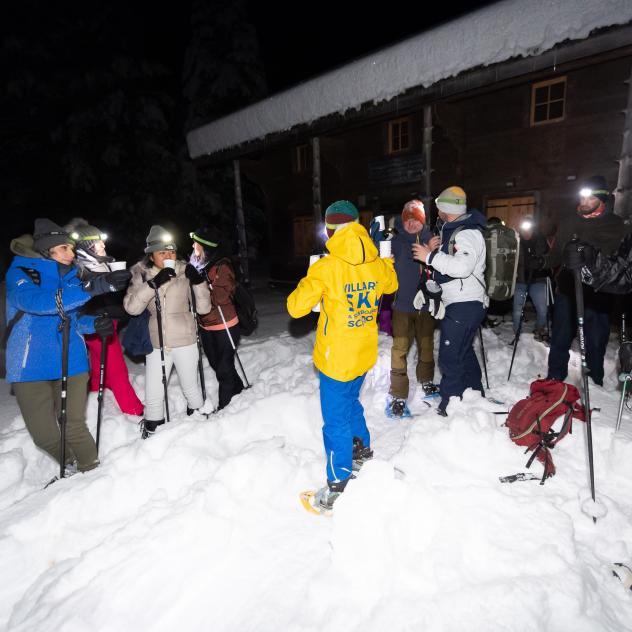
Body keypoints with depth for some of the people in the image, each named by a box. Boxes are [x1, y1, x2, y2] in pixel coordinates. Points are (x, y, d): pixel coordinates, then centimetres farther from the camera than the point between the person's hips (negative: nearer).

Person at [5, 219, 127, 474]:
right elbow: (38, 302, -30)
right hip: (31, 366, -2)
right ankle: (72, 466, 33)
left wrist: (94, 323, -8)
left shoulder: (71, 276, 5)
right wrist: (92, 288, -39)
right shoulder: (20, 274, -8)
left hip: (72, 362, 2)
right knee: (44, 434, 6)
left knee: (74, 426, 0)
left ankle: (91, 469, 20)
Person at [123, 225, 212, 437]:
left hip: (185, 340, -1)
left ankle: (199, 419, 41)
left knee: (190, 387, 15)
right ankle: (151, 431, 29)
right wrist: (153, 284, -25)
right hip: (156, 342, 1)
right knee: (153, 396, 5)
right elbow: (131, 307, -15)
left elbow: (203, 308, -7)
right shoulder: (141, 274, -1)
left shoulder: (185, 272, -5)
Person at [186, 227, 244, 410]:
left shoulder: (221, 266, -16)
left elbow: (223, 297, -26)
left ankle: (224, 405, 15)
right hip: (206, 326, 8)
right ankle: (238, 389, 40)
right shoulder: (196, 264, 5)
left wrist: (202, 282, -31)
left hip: (224, 326, -8)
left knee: (224, 367, 0)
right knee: (215, 364, 20)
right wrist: (192, 278, -2)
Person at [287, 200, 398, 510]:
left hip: (336, 359, -6)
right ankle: (362, 450, 48)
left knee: (336, 420, 6)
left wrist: (307, 286, 4)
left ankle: (338, 486, 18)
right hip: (365, 354, 6)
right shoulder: (377, 264, -3)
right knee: (350, 402, 29)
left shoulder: (326, 267, -21)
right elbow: (391, 284, 20)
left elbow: (296, 306, -15)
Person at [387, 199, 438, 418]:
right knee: (400, 349, -6)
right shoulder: (395, 241, -2)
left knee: (426, 345, 17)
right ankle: (397, 395, 4)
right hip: (402, 304, -2)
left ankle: (426, 381, 40)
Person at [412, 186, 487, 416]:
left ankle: (448, 409, 4)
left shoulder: (467, 233, -16)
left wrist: (430, 256, -23)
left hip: (464, 305, -11)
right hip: (460, 304, 11)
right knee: (465, 353, 21)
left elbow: (462, 267, -31)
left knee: (450, 357, -7)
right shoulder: (452, 230, 17)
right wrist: (433, 250, 6)